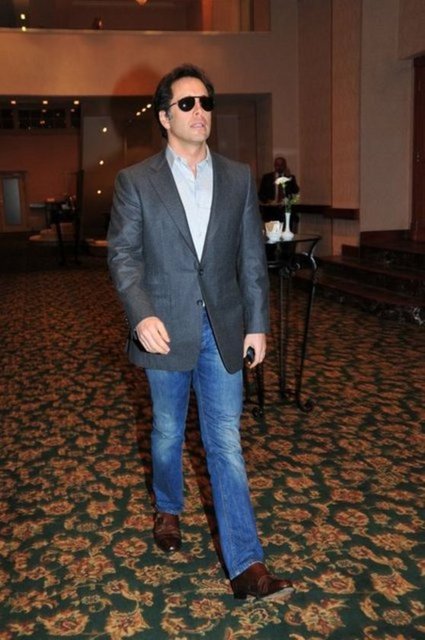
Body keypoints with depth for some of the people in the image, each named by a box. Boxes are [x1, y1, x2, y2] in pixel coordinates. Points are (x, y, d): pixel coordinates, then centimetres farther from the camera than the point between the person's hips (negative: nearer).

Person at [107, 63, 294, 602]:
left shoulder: (238, 178, 5)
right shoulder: (135, 181, -1)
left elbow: (251, 257, 6)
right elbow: (123, 254, -4)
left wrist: (257, 323, 3)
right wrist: (142, 315, -19)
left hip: (222, 330, 1)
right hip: (166, 330, -1)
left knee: (226, 443, 0)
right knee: (168, 432, 17)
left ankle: (245, 565, 4)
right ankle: (168, 509, 45)